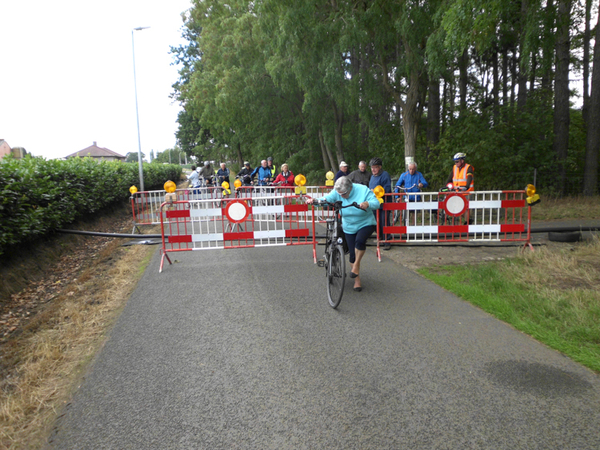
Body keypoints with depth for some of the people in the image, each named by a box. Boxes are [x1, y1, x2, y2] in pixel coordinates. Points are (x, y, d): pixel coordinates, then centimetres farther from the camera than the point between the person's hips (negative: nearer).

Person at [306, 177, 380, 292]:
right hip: (349, 228, 3)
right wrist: (314, 200, -42)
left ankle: (356, 265, -10)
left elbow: (376, 203, -23)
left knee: (360, 240, -34)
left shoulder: (363, 190, -18)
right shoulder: (337, 193, -11)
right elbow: (326, 199, -22)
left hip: (366, 224, -3)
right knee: (353, 254, 2)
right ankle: (357, 280, 19)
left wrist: (368, 204, -45)